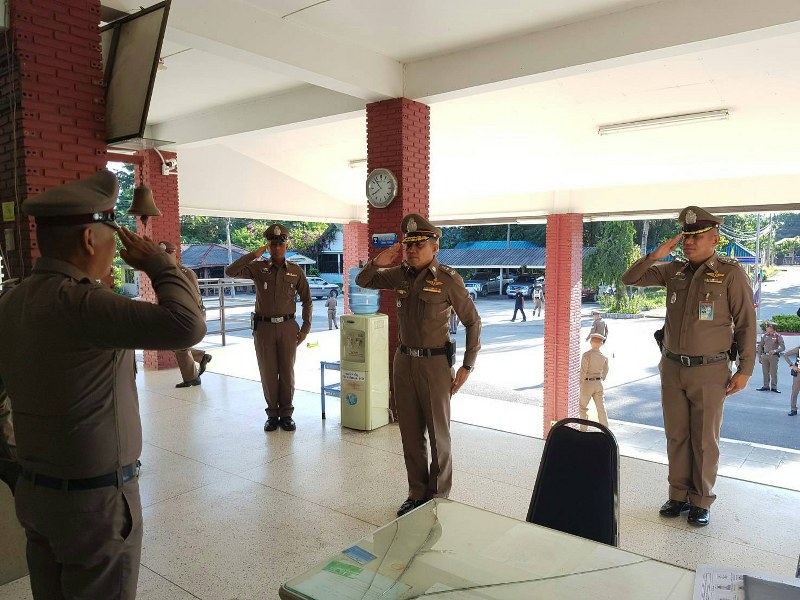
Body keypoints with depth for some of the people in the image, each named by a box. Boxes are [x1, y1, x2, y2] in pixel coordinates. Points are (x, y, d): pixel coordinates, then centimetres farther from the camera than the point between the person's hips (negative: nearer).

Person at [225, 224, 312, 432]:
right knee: (268, 373, 6)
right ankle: (272, 414, 19)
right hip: (263, 327, 0)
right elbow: (230, 272, -11)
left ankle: (286, 414, 18)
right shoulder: (258, 268, 1)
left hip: (287, 327, 0)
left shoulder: (296, 271, 2)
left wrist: (306, 327, 3)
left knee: (287, 372, 5)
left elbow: (306, 300, 8)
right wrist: (253, 255, -15)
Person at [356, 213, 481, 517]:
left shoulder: (448, 278, -10)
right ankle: (417, 494, 28)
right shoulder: (401, 274, 4)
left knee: (438, 434, 6)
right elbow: (362, 281, 16)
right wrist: (377, 263, -6)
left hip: (435, 363, -5)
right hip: (404, 360, 5)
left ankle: (439, 498, 22)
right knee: (410, 433, 13)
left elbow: (472, 321, -5)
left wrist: (467, 366, -7)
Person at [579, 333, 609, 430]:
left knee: (583, 407, 11)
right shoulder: (604, 356, 0)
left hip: (587, 383, -5)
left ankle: (583, 429, 15)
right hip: (599, 384, 5)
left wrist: (581, 384, -9)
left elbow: (583, 371, -18)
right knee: (601, 407, 10)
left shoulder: (587, 355, -17)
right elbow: (605, 371, 14)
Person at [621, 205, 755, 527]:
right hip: (672, 368, 4)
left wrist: (745, 370, -7)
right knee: (676, 435, 12)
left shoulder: (730, 272, -8)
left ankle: (701, 502, 21)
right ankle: (678, 495, 25)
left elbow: (746, 323, -6)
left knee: (704, 439, 6)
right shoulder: (674, 270, 4)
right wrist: (655, 255, -9)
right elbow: (630, 279, 7)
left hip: (709, 371, -4)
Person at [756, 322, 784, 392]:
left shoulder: (778, 336, -4)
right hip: (765, 356, 4)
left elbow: (783, 347, -8)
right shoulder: (765, 336, 8)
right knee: (765, 372, 6)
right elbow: (760, 346, 14)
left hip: (773, 356, -4)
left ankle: (774, 387, 6)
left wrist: (775, 350, -25)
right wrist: (759, 356, 9)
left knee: (774, 372, -1)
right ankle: (766, 386, 13)